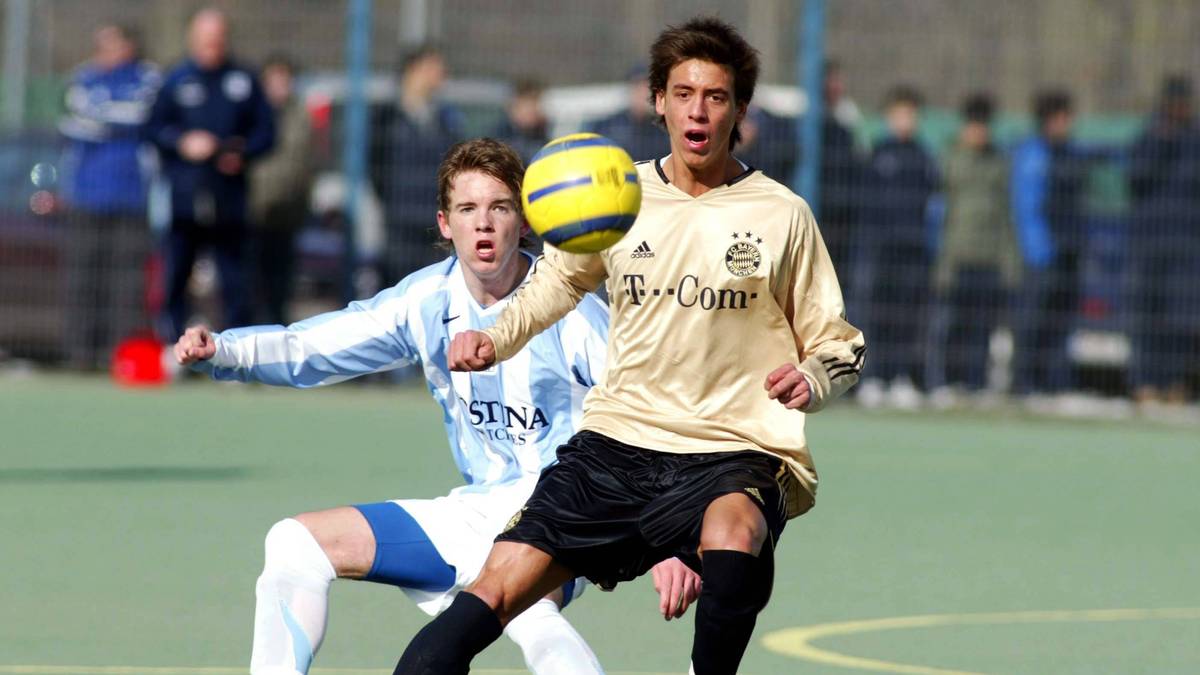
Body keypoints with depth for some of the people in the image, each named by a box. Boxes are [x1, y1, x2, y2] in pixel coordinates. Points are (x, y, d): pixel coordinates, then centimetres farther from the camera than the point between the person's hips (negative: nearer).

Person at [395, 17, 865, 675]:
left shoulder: (780, 215, 2)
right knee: (495, 590, -13)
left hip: (734, 454, -3)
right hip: (616, 444, 3)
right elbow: (560, 280, 27)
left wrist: (810, 379, -13)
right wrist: (493, 339, 9)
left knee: (731, 535, -38)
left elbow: (838, 344, 10)